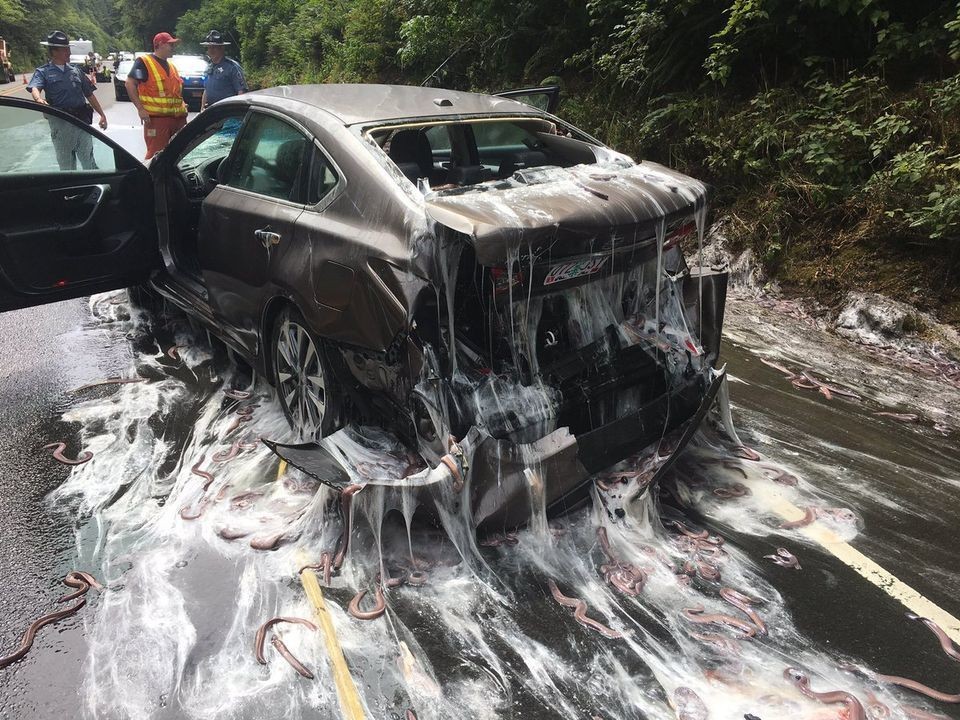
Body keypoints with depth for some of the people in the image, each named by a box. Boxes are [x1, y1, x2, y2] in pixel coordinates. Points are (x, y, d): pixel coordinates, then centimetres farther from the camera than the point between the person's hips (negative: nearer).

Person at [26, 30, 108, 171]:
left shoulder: (75, 71, 15)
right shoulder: (43, 72, 3)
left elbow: (89, 95, 18)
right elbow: (35, 88, -15)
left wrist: (102, 114, 10)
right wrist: (39, 99, -38)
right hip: (60, 123, -3)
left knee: (88, 161, 7)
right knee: (66, 165, 6)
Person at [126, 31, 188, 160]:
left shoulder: (172, 66, 22)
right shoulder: (144, 62, -2)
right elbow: (130, 83, -8)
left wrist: (183, 108, 16)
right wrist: (140, 108, -16)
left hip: (178, 118, 8)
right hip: (156, 118, -8)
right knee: (156, 154, -11)